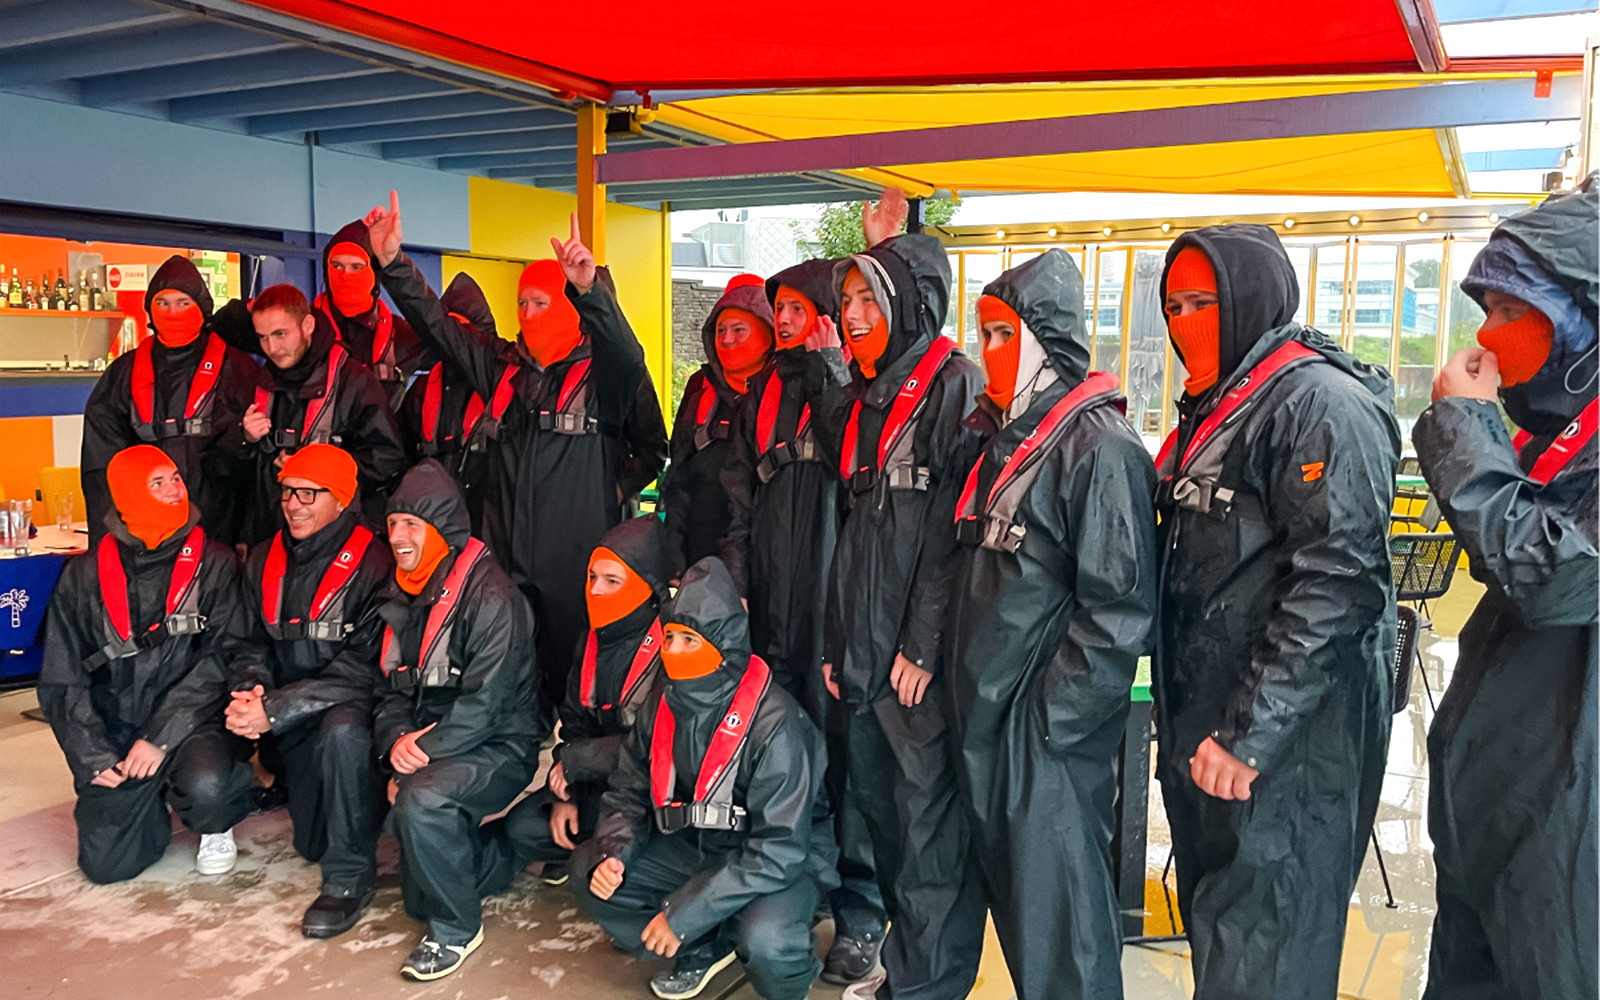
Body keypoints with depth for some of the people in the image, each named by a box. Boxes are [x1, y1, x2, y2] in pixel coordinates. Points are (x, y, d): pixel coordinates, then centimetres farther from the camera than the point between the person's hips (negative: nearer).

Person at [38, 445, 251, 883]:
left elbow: (219, 661, -9)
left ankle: (215, 828, 4)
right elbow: (61, 681, 6)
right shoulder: (83, 577, 4)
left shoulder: (213, 564, -2)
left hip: (192, 723, -2)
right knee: (106, 862, -7)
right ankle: (153, 802, 26)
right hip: (116, 729, 3)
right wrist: (94, 758, -5)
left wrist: (162, 737, -17)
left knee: (206, 784, -33)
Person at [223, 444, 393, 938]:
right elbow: (247, 645, 7)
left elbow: (363, 668, -20)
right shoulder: (264, 561, 7)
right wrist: (247, 694, -15)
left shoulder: (373, 565, -14)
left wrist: (274, 709, -25)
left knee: (342, 729, -39)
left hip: (352, 709, -5)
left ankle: (349, 876, -21)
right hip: (289, 730, 5)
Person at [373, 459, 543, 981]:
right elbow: (393, 688, 10)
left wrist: (424, 753, -24)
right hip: (424, 746, 8)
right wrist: (397, 740, -10)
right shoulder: (405, 596, 9)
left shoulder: (491, 598, -17)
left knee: (422, 799, -33)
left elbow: (485, 701, -22)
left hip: (499, 747, -8)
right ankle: (498, 857, 27)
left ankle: (457, 928, -10)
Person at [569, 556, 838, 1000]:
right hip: (697, 848, 7)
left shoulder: (774, 724, -27)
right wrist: (613, 852, -14)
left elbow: (778, 851, -27)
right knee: (588, 869, -6)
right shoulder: (662, 707, -5)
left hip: (783, 864, -6)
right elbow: (628, 793, 8)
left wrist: (682, 913, -26)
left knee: (765, 943, -36)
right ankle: (702, 951, 8)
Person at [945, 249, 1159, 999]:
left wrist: (1048, 719, -17)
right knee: (1009, 896, 19)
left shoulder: (1099, 445, -15)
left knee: (1058, 920, 3)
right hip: (985, 719, 8)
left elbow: (1119, 611, -20)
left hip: (1049, 735, -8)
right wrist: (970, 694, 12)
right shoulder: (1005, 435, 12)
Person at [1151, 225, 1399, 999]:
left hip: (1285, 753, -9)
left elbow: (1336, 584, -23)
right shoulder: (1215, 408, 16)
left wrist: (1251, 733, -23)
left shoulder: (1321, 404, -14)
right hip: (1203, 733, 9)